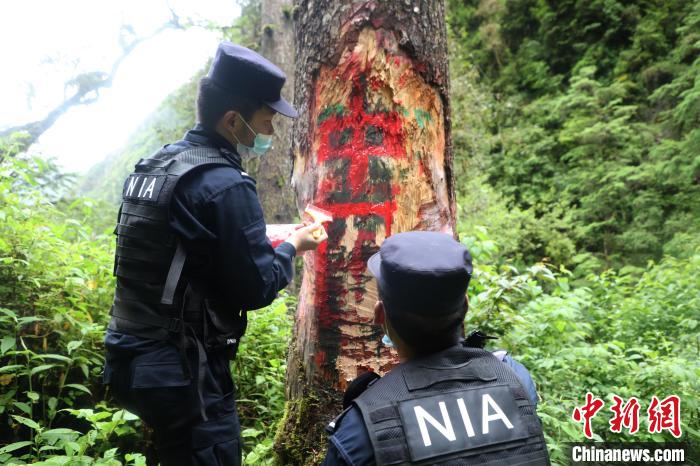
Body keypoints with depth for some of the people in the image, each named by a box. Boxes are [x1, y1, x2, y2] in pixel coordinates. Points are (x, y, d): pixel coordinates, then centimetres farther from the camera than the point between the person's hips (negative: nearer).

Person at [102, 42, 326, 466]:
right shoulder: (226, 184, -20)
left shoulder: (154, 164, 7)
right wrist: (292, 247, 1)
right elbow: (256, 289, -16)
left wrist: (265, 241, 13)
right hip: (183, 372, -9)